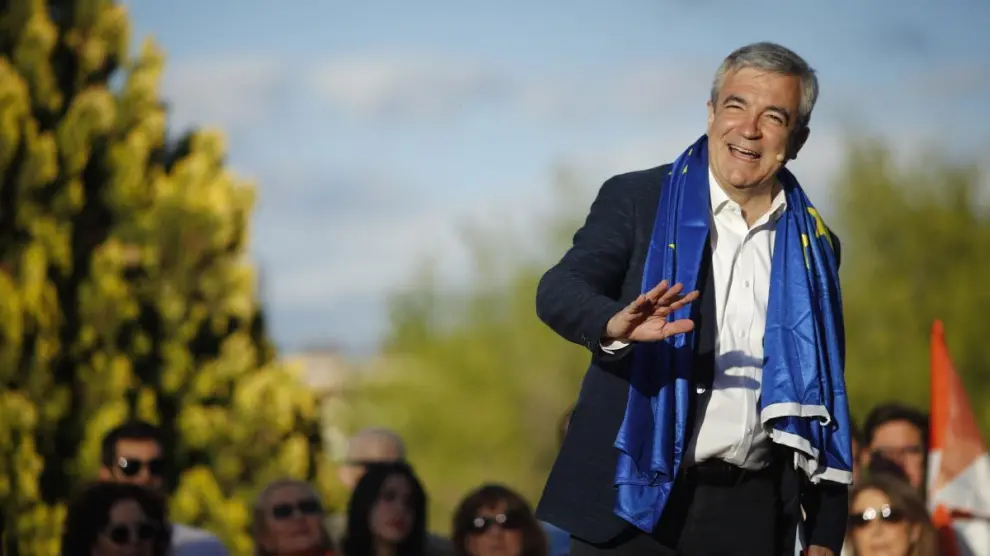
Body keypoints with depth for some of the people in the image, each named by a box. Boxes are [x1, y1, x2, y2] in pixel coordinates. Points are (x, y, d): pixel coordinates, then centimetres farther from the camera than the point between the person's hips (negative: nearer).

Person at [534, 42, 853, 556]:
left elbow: (823, 395, 16)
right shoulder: (635, 200, 3)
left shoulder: (813, 247, 12)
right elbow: (559, 291, -11)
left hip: (751, 515, 3)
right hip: (634, 499, -3)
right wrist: (616, 325, -35)